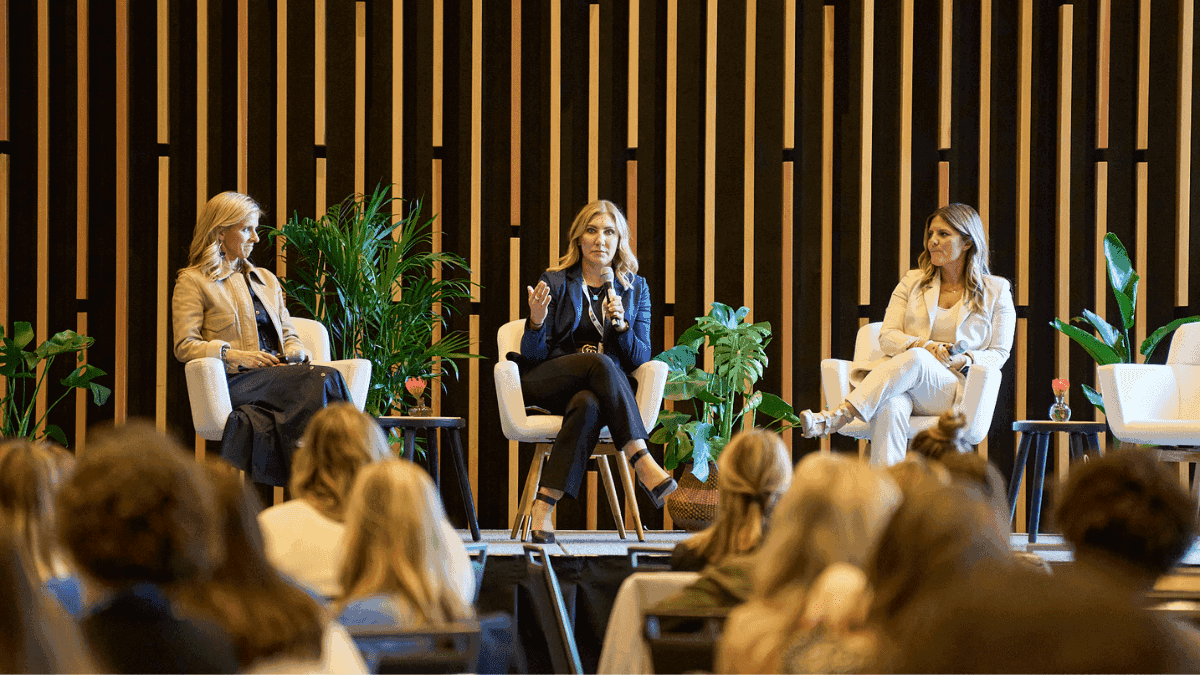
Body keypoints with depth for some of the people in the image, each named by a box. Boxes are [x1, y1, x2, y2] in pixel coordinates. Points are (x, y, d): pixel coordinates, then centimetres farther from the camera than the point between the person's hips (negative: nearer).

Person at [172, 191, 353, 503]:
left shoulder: (267, 280, 30)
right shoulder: (193, 281, 10)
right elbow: (185, 346, 1)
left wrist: (296, 352, 2)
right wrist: (233, 355, -14)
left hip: (277, 377, 5)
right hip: (235, 383, -5)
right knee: (323, 379, -32)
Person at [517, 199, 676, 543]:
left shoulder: (635, 288, 12)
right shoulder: (555, 282, 6)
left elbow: (641, 358, 7)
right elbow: (533, 355, 2)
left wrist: (621, 325, -12)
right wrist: (536, 321, -19)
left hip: (600, 388, 1)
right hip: (547, 383, -1)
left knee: (588, 405, -38)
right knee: (601, 363, -36)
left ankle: (544, 507, -42)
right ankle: (644, 464, -44)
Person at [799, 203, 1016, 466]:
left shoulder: (996, 291, 15)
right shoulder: (913, 282, 22)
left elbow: (999, 353, 13)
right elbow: (887, 336, 13)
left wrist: (967, 360, -10)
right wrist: (924, 345, -9)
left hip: (955, 389, -2)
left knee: (914, 360, -39)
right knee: (890, 406, -40)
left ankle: (836, 417, -51)